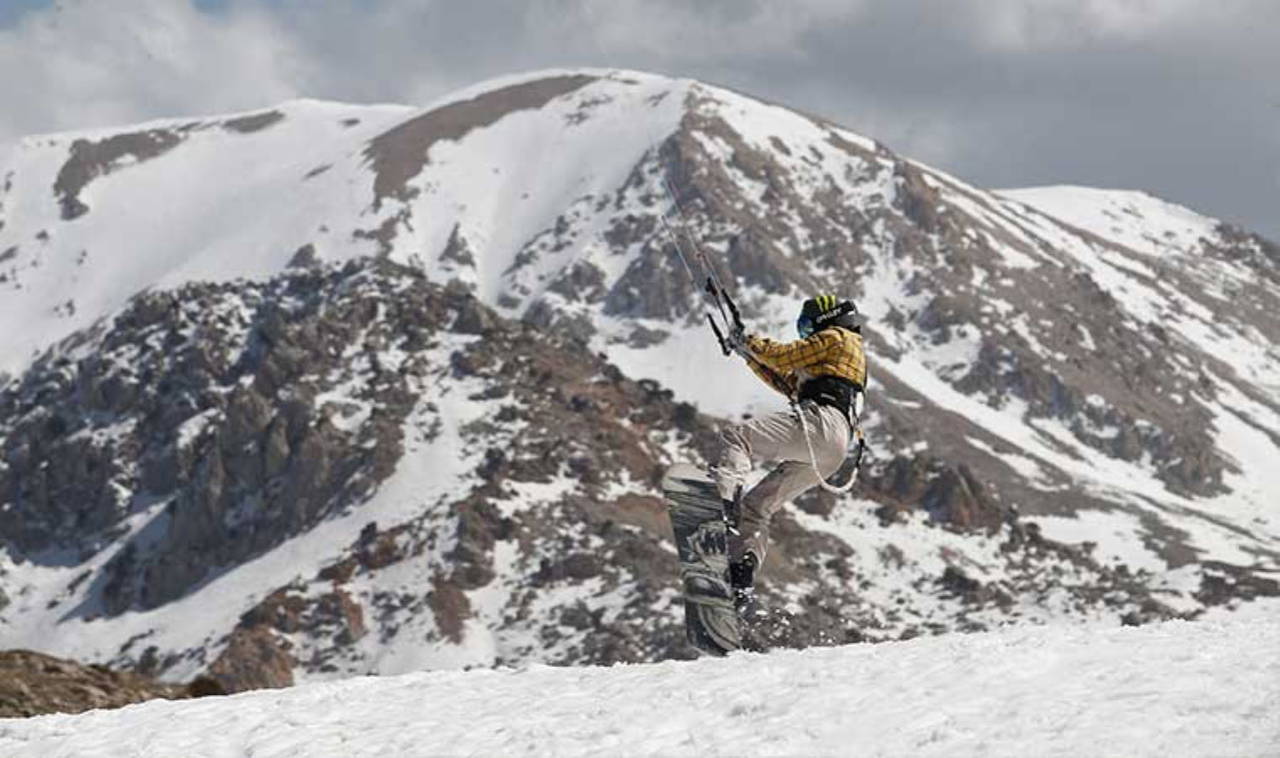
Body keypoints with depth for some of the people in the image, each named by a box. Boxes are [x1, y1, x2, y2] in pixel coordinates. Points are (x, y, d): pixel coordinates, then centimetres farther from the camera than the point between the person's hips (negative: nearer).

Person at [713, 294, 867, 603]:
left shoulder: (835, 338, 12)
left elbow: (784, 357, 5)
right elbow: (788, 383, 40)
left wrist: (752, 343, 22)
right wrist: (751, 355, 40)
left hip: (820, 421, -9)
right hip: (831, 452, 9)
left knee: (734, 436, -19)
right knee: (756, 505, 6)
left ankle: (724, 496, -44)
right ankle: (741, 582, -9)